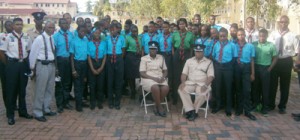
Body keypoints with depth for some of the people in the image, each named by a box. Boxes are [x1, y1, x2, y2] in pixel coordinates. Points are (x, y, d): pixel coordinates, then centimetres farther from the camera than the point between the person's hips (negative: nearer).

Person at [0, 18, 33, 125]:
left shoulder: (27, 37, 2)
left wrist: (27, 62, 7)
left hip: (24, 64, 3)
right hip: (12, 64, -3)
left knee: (22, 89, 13)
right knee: (11, 89, 4)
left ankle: (23, 111, 29)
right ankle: (10, 115, 16)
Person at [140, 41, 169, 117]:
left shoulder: (161, 57, 15)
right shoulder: (144, 58, 3)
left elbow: (165, 70, 16)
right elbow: (142, 74, -5)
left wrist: (163, 77, -7)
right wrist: (153, 78, -16)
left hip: (160, 78, 4)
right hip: (148, 79, -3)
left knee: (166, 88, -29)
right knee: (155, 88, -36)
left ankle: (157, 106, -10)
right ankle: (160, 107, -17)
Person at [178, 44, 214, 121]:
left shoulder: (209, 62, 5)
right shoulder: (189, 61, 13)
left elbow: (211, 76, -4)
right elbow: (184, 73, 9)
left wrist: (205, 85, -21)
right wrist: (183, 82, -11)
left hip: (202, 84, -2)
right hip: (190, 83, 3)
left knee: (202, 94, -35)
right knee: (181, 90, -27)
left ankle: (191, 111, -16)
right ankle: (191, 110, -25)